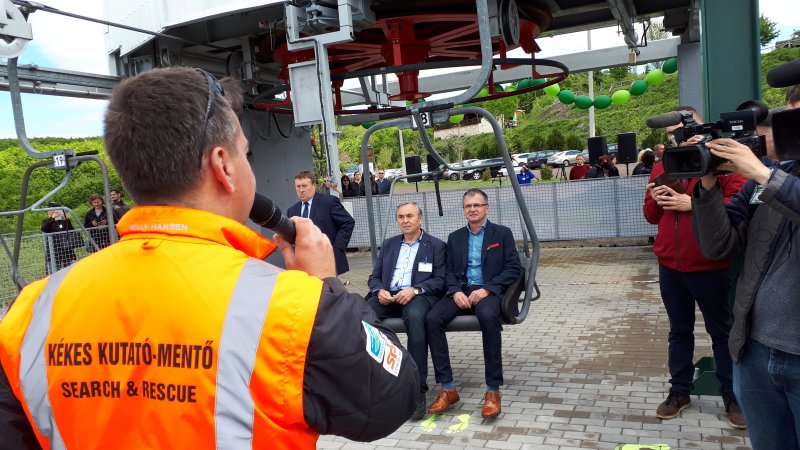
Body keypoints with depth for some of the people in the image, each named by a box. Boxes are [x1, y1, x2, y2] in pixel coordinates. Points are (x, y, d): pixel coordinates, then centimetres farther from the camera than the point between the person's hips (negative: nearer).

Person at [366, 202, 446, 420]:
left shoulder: (436, 245, 12)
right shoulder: (388, 244, 24)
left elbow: (440, 280, 1)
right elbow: (374, 277, 19)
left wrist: (415, 290, -15)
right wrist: (379, 291, -5)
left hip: (417, 296, -4)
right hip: (388, 297, 4)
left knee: (415, 316, -40)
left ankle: (417, 388, -34)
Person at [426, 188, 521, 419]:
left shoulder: (502, 233, 8)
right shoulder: (455, 237, 19)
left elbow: (514, 268, 0)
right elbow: (448, 271, 14)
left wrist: (486, 289, -14)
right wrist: (456, 291, -8)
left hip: (489, 292, -3)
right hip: (461, 291, 4)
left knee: (488, 316, -39)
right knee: (432, 318, -26)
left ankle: (493, 390, -29)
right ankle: (447, 388, -19)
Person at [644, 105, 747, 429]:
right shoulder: (661, 167, 9)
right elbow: (651, 215, 13)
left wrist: (692, 203, -21)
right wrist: (657, 200, -8)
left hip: (709, 266, -4)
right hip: (670, 265, 5)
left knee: (721, 331, 9)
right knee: (679, 330, 14)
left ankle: (733, 397, 22)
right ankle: (679, 391, 25)